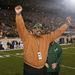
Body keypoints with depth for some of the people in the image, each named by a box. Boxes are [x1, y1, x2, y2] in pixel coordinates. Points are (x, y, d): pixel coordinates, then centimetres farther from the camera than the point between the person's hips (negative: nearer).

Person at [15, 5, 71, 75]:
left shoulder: (46, 38, 6)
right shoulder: (27, 37, -7)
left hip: (41, 69, 5)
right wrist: (18, 14, -37)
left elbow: (57, 32, 12)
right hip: (29, 69, -4)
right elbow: (21, 28, -21)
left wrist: (67, 24, 11)